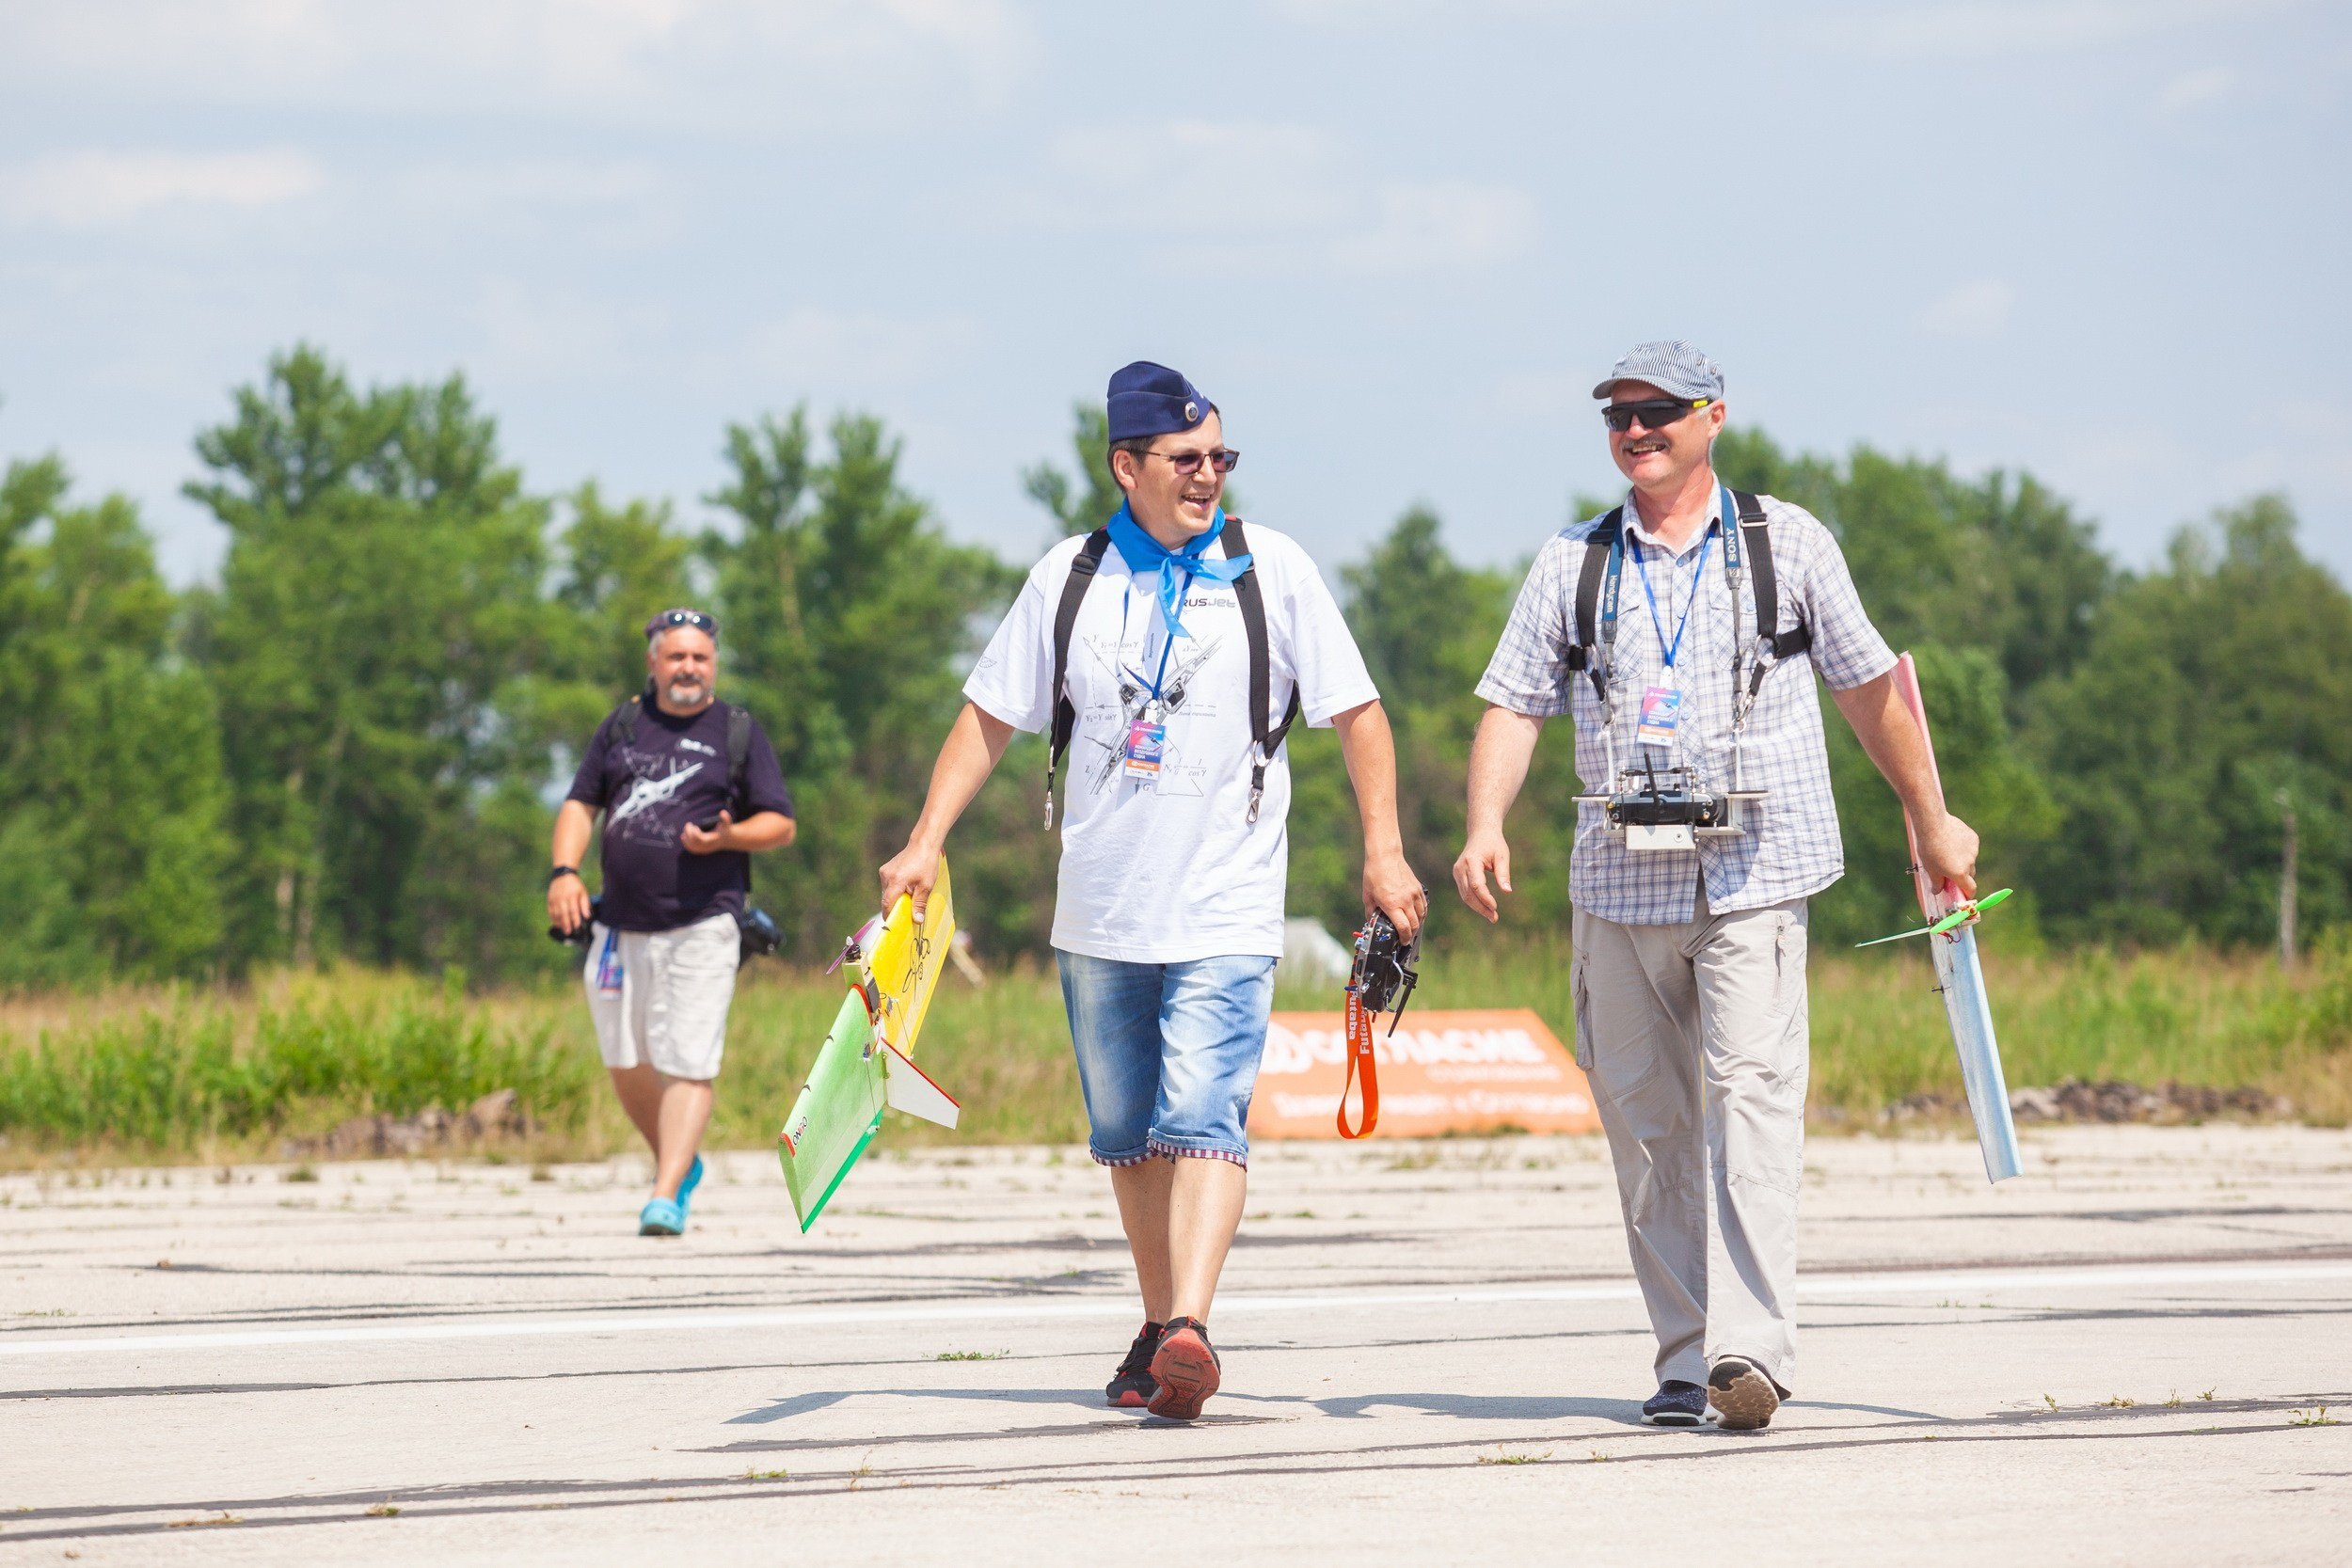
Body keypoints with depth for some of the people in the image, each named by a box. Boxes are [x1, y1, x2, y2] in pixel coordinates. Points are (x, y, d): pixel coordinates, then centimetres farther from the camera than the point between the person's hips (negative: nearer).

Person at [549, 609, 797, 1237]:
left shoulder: (740, 732, 4)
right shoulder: (623, 726, 13)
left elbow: (781, 824, 3)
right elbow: (580, 803, 15)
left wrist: (728, 837, -17)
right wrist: (564, 871, -2)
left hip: (701, 926, -4)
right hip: (621, 924, 4)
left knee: (688, 1064, -13)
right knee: (627, 1065, 10)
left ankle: (666, 1197, -15)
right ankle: (679, 1163, 32)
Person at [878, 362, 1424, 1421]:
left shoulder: (1269, 569, 0)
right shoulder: (1069, 578, 6)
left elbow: (1356, 713, 3)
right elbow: (990, 716, 11)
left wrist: (1383, 850, -5)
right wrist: (926, 841, 2)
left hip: (1226, 908, -4)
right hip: (1099, 913, 4)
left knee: (1204, 1117, -18)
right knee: (1127, 1133, 10)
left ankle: (1189, 1331, -28)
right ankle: (1160, 1326, 22)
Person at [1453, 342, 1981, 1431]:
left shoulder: (1786, 544, 7)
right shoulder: (1572, 563, 11)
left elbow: (1868, 684, 15)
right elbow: (1515, 703, 6)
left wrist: (1932, 822, 19)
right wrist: (1486, 826, -11)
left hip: (1753, 879, -3)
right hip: (1619, 884, 3)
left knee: (1751, 1095, -16)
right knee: (1645, 1122, 4)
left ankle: (1751, 1347, -24)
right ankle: (1684, 1356, 12)